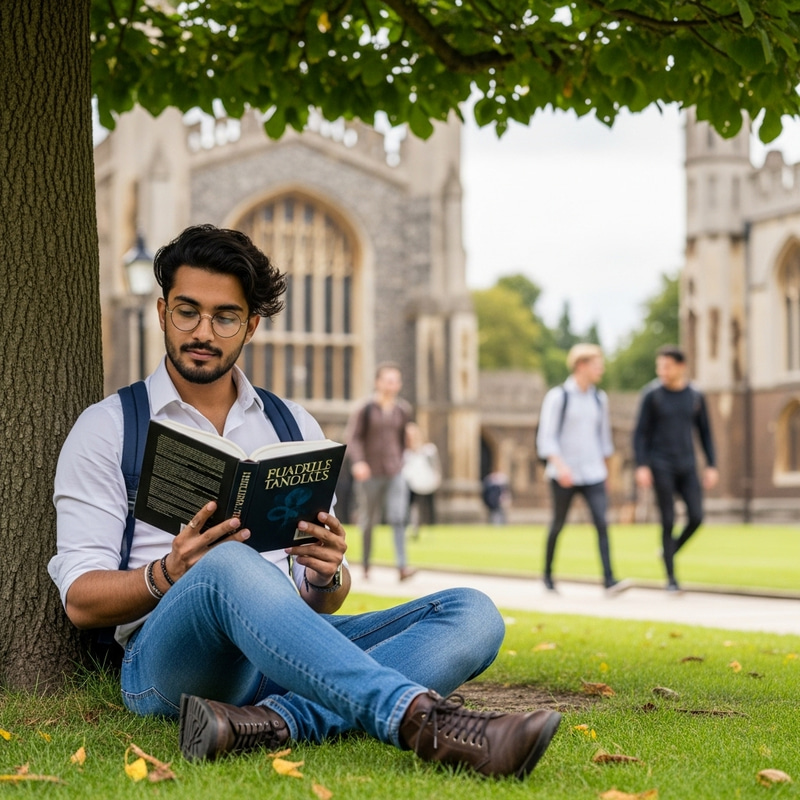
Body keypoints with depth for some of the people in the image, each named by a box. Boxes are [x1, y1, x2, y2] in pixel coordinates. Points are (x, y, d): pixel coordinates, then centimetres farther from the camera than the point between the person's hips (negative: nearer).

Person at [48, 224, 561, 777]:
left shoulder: (295, 427, 21)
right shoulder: (107, 429, 10)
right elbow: (81, 599, 2)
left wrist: (328, 576, -7)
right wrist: (169, 575, -19)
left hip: (289, 647, 5)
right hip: (168, 659, -4)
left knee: (473, 615, -18)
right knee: (229, 566, -38)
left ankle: (273, 721, -41)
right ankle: (422, 721, -51)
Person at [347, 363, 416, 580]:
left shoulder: (403, 410, 5)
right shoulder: (366, 409, -5)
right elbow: (353, 438, -8)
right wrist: (358, 461, -22)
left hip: (395, 473, 2)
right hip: (370, 473, -2)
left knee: (398, 518, -13)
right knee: (368, 521, 8)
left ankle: (402, 566, -19)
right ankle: (366, 565, 24)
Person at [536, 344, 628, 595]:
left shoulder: (599, 398, 10)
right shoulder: (558, 396, -6)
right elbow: (546, 437, -10)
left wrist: (605, 468, 22)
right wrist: (560, 465, -23)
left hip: (593, 474, 4)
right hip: (564, 476, -4)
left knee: (602, 523, -11)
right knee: (558, 525, 8)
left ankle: (609, 579, -17)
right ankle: (548, 574, 28)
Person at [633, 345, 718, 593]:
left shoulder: (696, 396, 3)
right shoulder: (651, 394, -6)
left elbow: (705, 433, 10)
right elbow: (640, 433, -6)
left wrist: (711, 467, 3)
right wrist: (641, 467, -15)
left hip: (687, 466, 3)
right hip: (660, 467, -3)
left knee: (696, 517, -8)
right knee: (668, 521, -6)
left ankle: (670, 550, 21)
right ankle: (671, 577, 5)